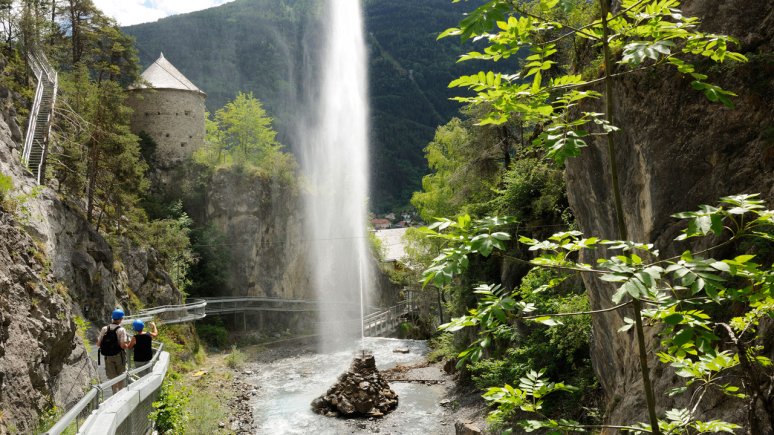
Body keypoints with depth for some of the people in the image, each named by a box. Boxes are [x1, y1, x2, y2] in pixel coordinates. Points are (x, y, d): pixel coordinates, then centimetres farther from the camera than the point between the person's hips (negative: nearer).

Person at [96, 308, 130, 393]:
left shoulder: (104, 329, -2)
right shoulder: (121, 330, -14)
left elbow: (98, 344, 0)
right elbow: (123, 345, -21)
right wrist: (128, 345, 0)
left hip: (108, 357, 3)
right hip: (119, 356, -3)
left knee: (112, 377, 11)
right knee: (121, 377, 15)